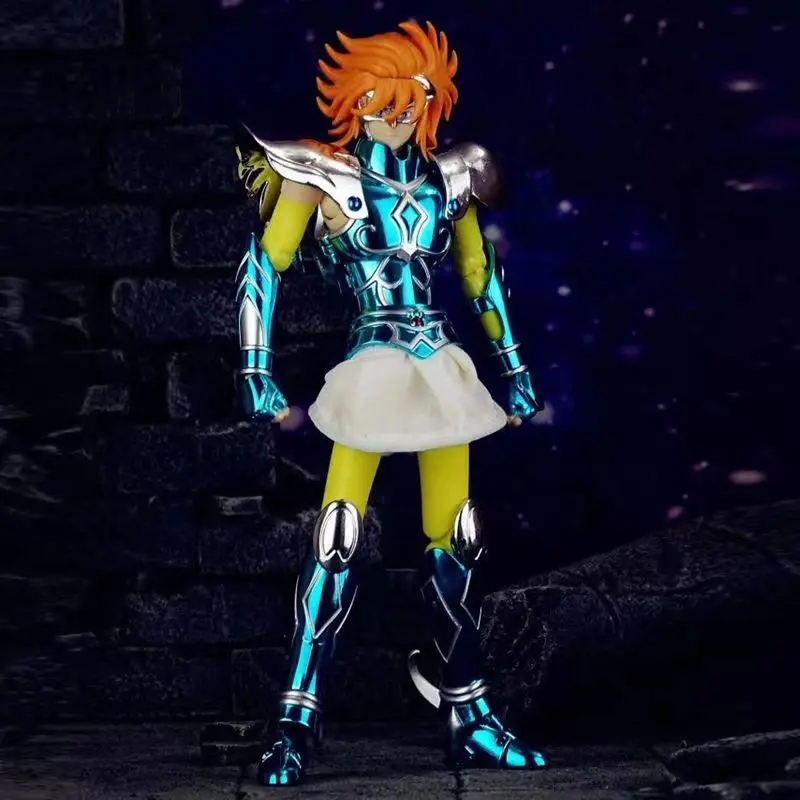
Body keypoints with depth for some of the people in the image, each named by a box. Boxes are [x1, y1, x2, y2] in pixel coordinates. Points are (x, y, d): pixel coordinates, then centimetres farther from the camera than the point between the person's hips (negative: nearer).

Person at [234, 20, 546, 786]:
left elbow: (481, 276, 18)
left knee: (455, 541, 7)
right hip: (372, 371, -4)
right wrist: (257, 372, -11)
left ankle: (470, 719, 19)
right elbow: (262, 267, -4)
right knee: (337, 540, -9)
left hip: (444, 370, 4)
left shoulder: (446, 178, 9)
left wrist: (512, 365, 17)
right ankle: (296, 723, 0)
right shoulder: (324, 175, -3)